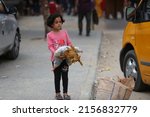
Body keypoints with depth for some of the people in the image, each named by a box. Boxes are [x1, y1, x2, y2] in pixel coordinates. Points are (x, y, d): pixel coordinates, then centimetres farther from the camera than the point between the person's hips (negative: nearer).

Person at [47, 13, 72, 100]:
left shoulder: (64, 32, 2)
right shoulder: (50, 35, -6)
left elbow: (69, 43, 4)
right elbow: (50, 46, -10)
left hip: (65, 58, 2)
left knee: (65, 76, 8)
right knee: (57, 77, 8)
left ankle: (65, 93, 17)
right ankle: (58, 93, 18)